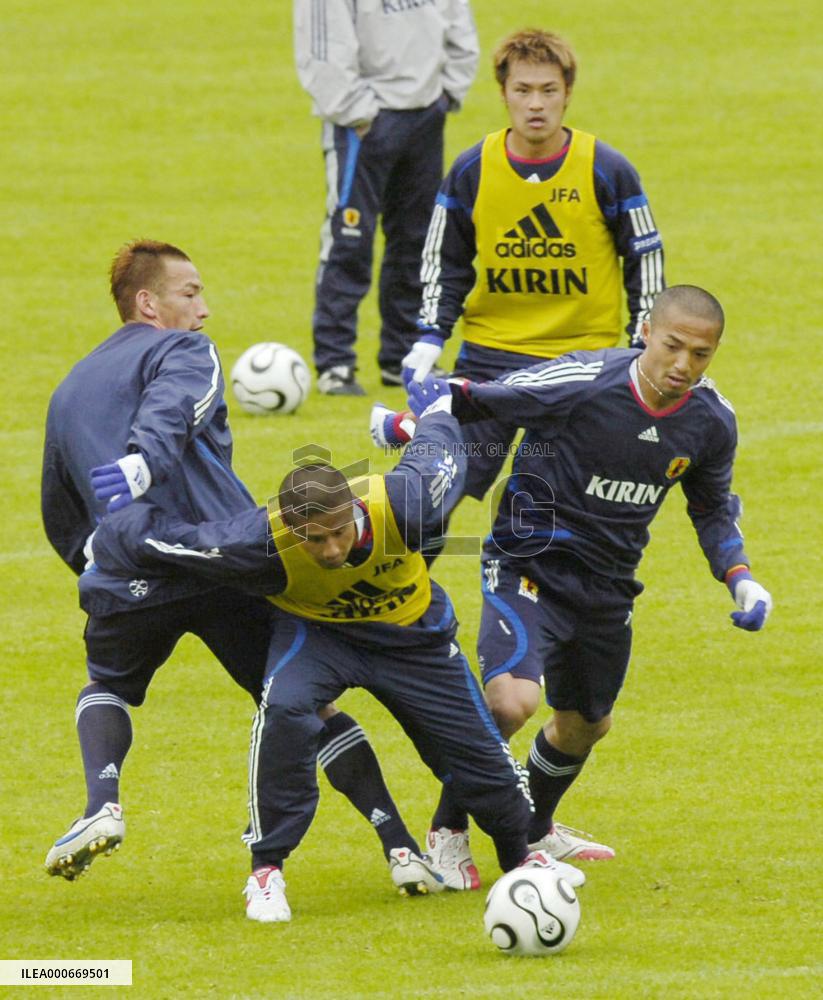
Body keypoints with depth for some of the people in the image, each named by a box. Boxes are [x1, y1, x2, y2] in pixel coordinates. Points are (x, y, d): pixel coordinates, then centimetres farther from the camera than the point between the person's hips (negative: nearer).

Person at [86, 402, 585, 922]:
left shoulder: (404, 502, -36)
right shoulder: (263, 542, -39)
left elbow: (436, 450, -13)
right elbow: (167, 538, -26)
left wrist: (437, 414, 10)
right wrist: (110, 541, -8)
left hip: (412, 632, 2)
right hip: (318, 630, -2)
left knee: (481, 752, 7)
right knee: (285, 712, -34)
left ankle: (520, 854, 42)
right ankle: (267, 869, -18)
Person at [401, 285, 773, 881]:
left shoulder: (712, 422, -7)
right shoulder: (580, 383, -25)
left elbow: (713, 507, 12)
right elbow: (477, 400, -11)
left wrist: (741, 580, -1)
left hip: (608, 586, 6)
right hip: (529, 565, -6)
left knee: (586, 724, 24)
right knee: (511, 701, -27)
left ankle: (534, 831, 52)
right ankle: (449, 833, -5)